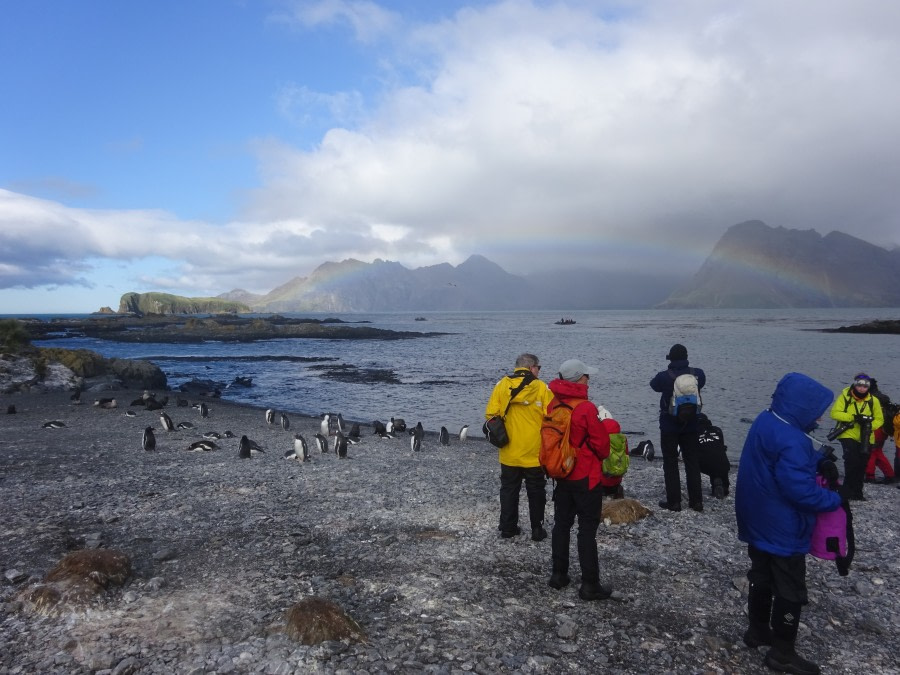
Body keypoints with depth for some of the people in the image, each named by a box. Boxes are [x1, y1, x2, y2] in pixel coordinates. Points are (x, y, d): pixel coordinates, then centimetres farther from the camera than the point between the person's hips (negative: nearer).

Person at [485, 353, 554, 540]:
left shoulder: (501, 385, -4)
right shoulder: (541, 388, -10)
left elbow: (490, 415, -7)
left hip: (509, 453, 2)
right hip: (535, 453, -2)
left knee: (509, 490, 17)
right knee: (536, 493, 14)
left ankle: (508, 528, 24)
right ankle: (537, 530, 21)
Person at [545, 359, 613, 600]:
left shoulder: (552, 406, -2)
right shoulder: (586, 409, -21)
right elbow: (601, 443, -13)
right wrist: (603, 457, 9)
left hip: (561, 475, 6)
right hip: (586, 478, -6)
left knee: (561, 524, 16)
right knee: (587, 530, 1)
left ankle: (558, 574, 25)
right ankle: (590, 585, 7)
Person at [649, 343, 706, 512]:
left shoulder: (664, 377, -17)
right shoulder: (697, 374, -8)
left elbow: (654, 384, 4)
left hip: (669, 427, -3)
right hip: (691, 426, 3)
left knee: (670, 463, 6)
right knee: (693, 463, 13)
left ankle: (674, 501, 6)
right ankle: (696, 501, 18)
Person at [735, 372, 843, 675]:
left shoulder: (766, 421, 0)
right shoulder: (790, 441, -31)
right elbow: (801, 491, -30)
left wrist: (819, 462, -3)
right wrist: (835, 500, -14)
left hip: (758, 522, 9)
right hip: (782, 530, -9)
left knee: (761, 577, 23)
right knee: (790, 590, 7)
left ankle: (758, 630, 38)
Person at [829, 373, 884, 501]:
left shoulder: (873, 400, 0)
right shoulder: (845, 396, -8)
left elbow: (879, 419, 5)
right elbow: (834, 413, -13)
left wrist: (870, 425, -15)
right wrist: (853, 417, -24)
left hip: (866, 438, 4)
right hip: (848, 435, -4)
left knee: (861, 465, 10)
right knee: (851, 461, -18)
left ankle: (857, 491, 24)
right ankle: (848, 490, -4)